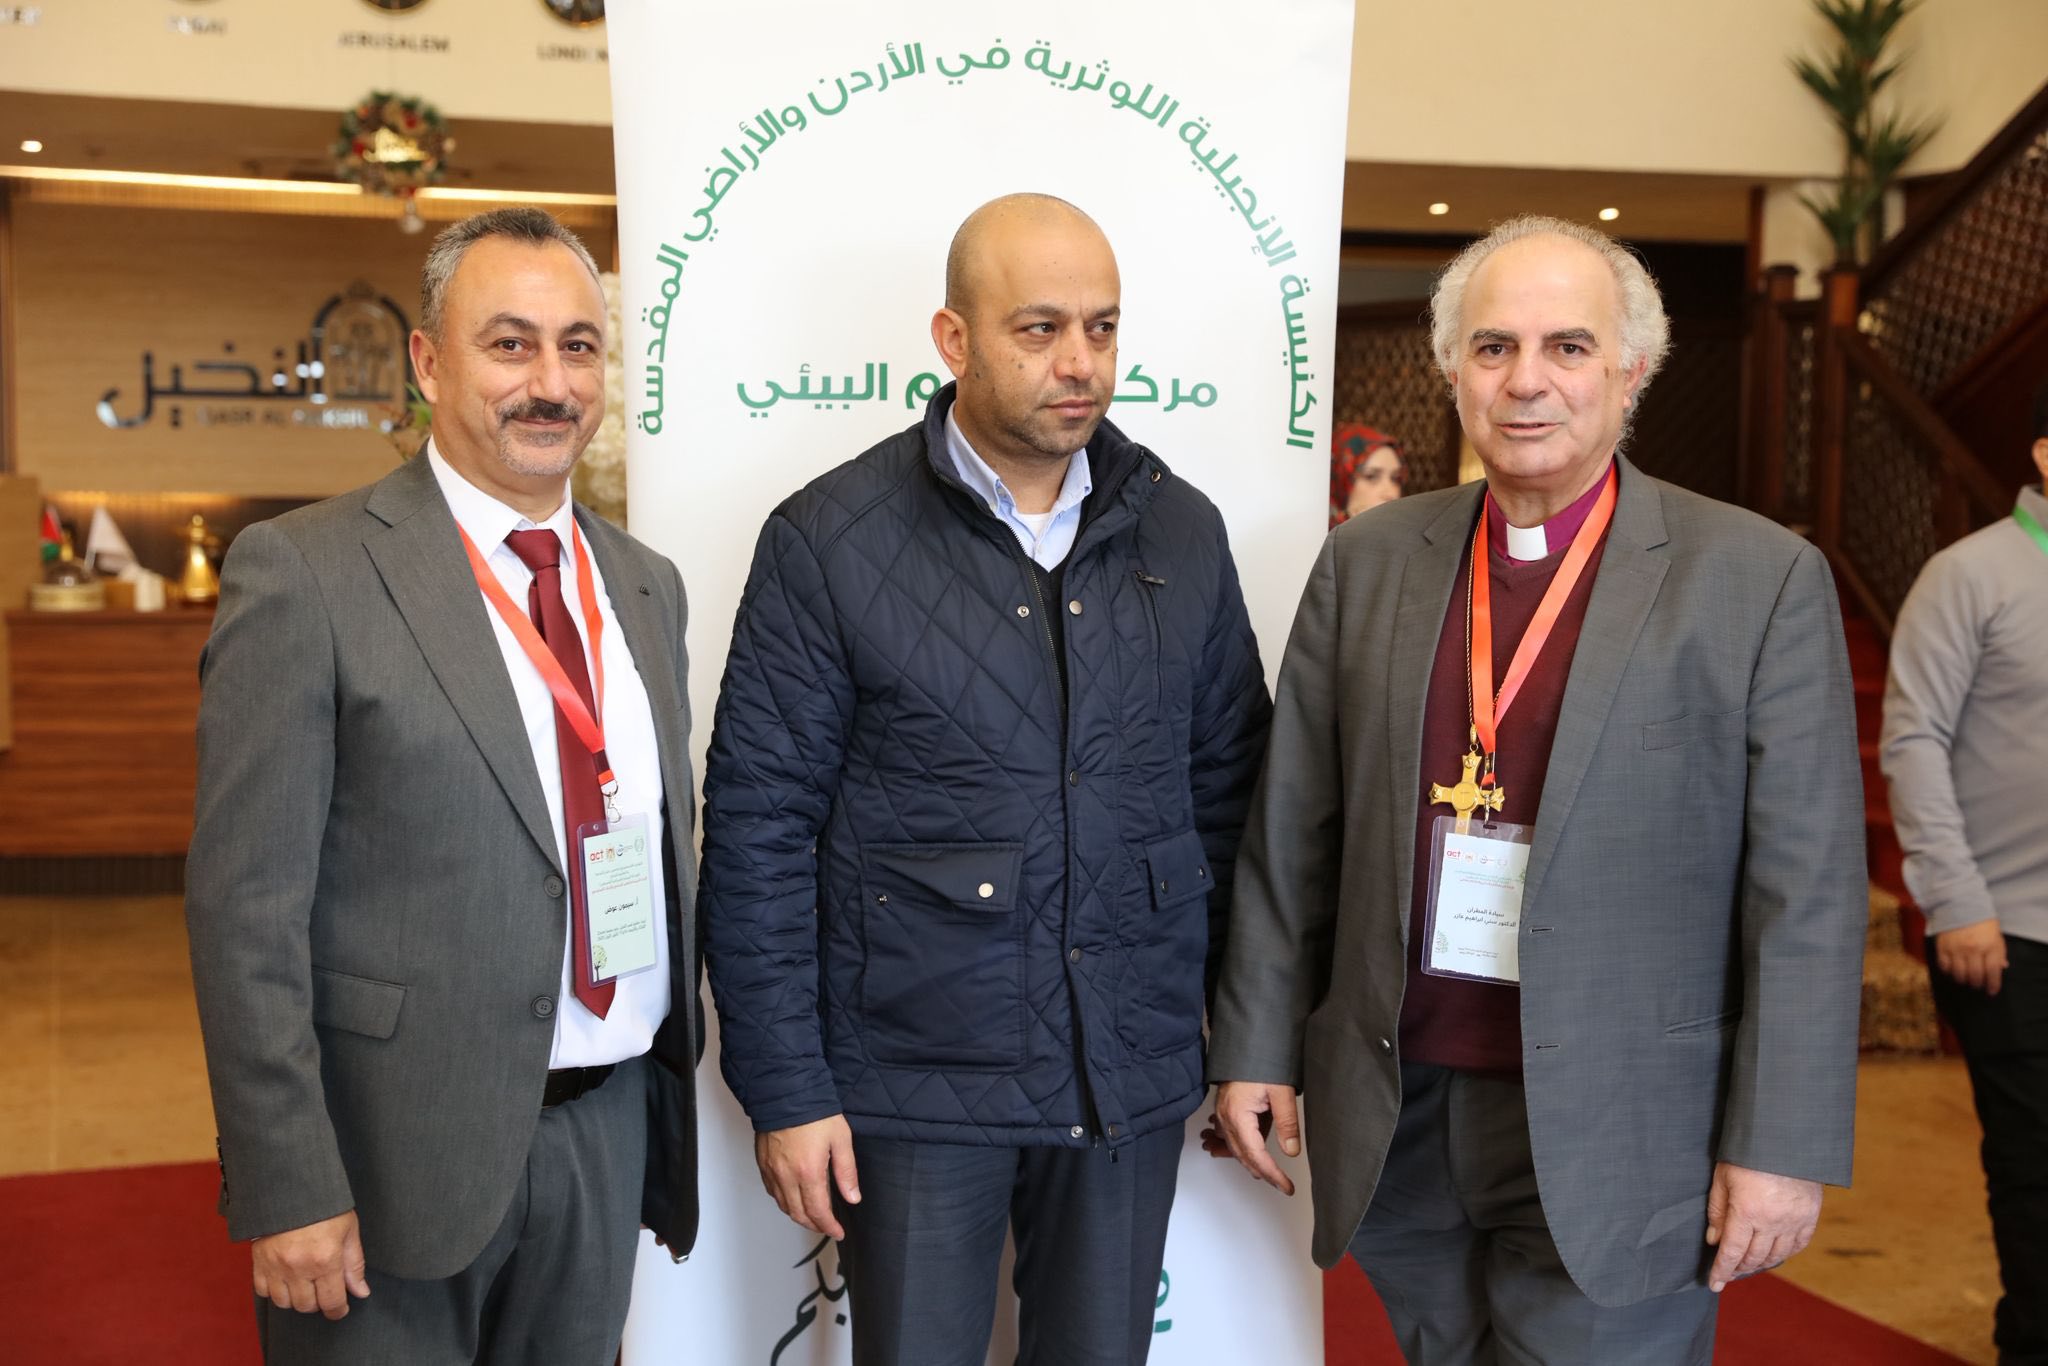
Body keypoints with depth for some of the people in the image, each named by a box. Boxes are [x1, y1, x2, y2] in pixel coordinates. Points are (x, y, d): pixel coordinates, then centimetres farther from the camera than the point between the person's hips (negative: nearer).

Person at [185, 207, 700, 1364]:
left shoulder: (647, 585, 9)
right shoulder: (305, 573, -10)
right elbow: (245, 903, -13)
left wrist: (676, 1082, 14)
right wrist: (288, 1188, -15)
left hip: (611, 1129, 6)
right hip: (400, 1148, -5)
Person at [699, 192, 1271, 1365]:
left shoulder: (1183, 532, 3)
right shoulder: (828, 542, -8)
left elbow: (1230, 783, 9)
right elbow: (759, 829, -7)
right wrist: (787, 1090, -9)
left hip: (1135, 1078, 4)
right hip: (914, 1083, -3)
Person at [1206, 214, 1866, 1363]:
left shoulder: (1761, 578, -5)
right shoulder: (1367, 562, 5)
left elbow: (1807, 891, -6)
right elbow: (1292, 834, 7)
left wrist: (1780, 1143, -8)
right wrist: (1257, 1044, 6)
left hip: (1615, 1146, -3)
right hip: (1397, 1126, 4)